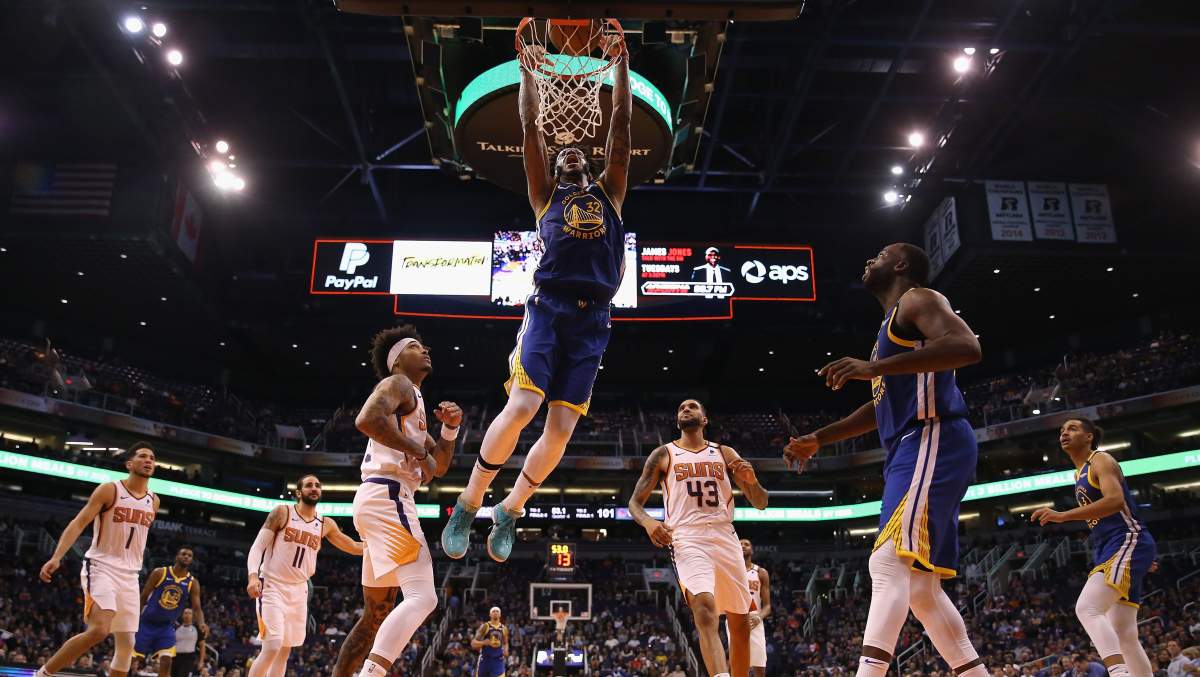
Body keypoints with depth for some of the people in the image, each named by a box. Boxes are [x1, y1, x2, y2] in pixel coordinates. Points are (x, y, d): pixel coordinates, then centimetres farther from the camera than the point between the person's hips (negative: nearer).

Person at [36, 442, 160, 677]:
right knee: (99, 630, -25)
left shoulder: (153, 502, 10)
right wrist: (56, 557, -25)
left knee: (126, 644, 4)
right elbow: (78, 523, -13)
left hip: (129, 575, 6)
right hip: (101, 567, -6)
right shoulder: (109, 490, -7)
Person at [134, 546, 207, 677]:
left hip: (166, 626, 2)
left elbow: (197, 608, -9)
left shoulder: (193, 583, -3)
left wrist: (201, 624, -29)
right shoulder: (159, 573, -10)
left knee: (166, 662, -10)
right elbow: (143, 597, -5)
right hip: (147, 622, -2)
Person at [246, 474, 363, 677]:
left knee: (284, 651, 9)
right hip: (272, 587, -6)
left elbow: (354, 547, 16)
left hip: (298, 592, 6)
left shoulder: (326, 525, 8)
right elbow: (257, 547, -9)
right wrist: (253, 576, -25)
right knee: (272, 648, -17)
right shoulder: (282, 512, -5)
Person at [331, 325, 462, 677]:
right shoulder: (398, 384, 0)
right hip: (387, 497, -10)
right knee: (422, 597, -19)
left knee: (378, 614, 15)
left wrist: (450, 427, 12)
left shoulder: (414, 401, 28)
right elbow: (366, 419, -22)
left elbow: (439, 468, 27)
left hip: (379, 501, 10)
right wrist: (417, 450, -15)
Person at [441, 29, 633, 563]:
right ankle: (469, 504, -1)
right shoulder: (546, 193, 21)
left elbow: (621, 120, 21)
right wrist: (528, 72, 14)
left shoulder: (608, 191, 25)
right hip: (548, 305, -2)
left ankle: (510, 511, 13)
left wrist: (621, 64, 19)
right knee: (521, 405, -19)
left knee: (562, 428, -5)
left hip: (594, 318, 2)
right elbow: (530, 125, 14)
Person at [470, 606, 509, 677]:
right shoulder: (485, 626, -6)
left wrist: (506, 651, -2)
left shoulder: (504, 628, 6)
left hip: (498, 660, 2)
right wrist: (484, 642, -27)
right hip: (485, 659, -2)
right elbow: (473, 643, -8)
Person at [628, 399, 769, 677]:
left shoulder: (724, 453, 15)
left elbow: (761, 503, 13)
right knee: (705, 609, -28)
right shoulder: (664, 454, 10)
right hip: (688, 539, -4)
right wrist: (648, 522, -14)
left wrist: (752, 480, -10)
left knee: (740, 625, 8)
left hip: (726, 539, 4)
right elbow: (634, 502, 9)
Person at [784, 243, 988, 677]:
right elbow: (883, 407, 34)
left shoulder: (918, 298, 1)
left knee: (889, 563, -21)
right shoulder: (893, 323, 29)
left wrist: (874, 367, -26)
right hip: (914, 451, 10)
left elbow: (967, 347, -20)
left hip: (931, 442, -10)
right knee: (921, 587, 8)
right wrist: (818, 439, 28)